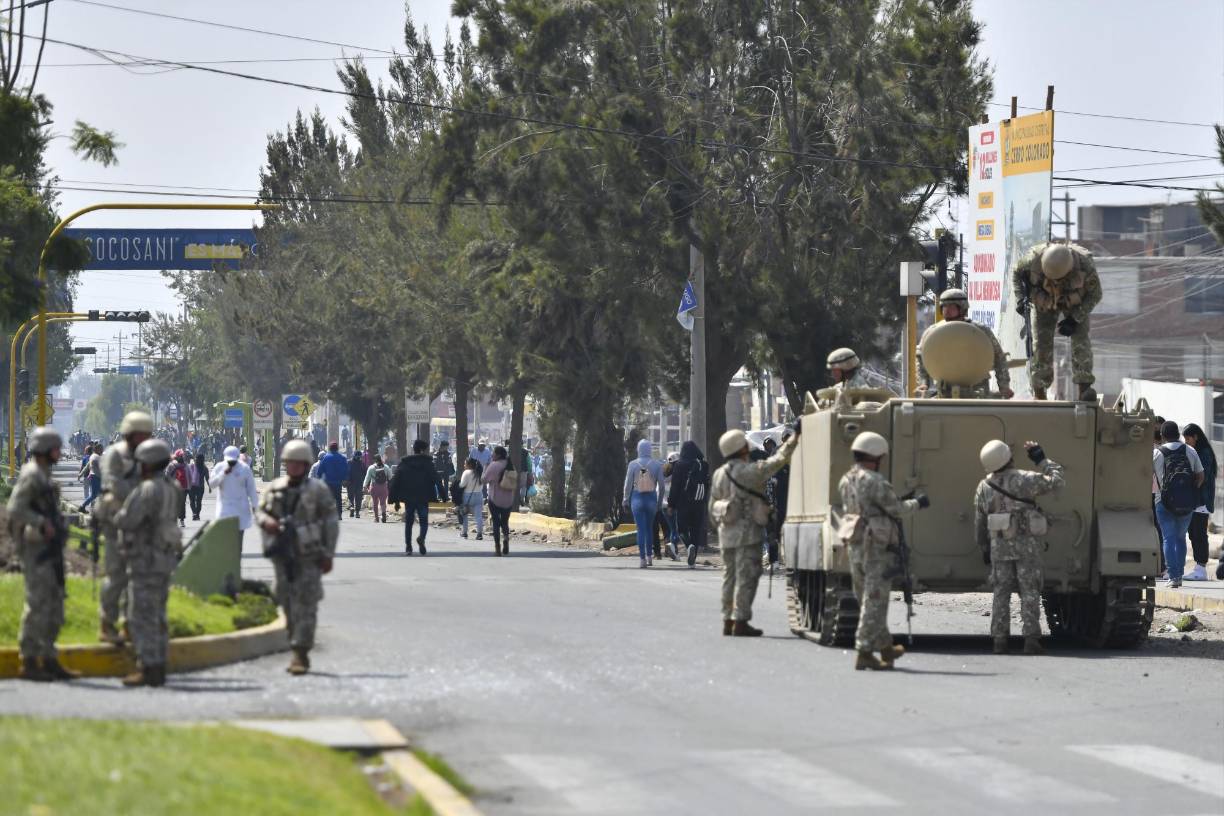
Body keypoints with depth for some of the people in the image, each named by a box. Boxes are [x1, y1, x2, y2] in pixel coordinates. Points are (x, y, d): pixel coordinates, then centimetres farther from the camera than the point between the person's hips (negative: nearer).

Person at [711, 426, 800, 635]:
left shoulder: (719, 474, 9)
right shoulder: (750, 471, -14)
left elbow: (712, 508, 15)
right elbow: (778, 461, -12)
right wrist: (795, 437, -4)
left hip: (727, 533, 8)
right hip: (747, 533, -8)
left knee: (730, 575, 13)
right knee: (746, 576, -5)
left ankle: (728, 620, 17)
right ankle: (740, 621, -8)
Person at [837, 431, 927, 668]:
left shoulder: (846, 481, 10)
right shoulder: (874, 482, -16)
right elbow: (896, 508, -12)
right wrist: (917, 503, 6)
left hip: (853, 544, 9)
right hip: (876, 546, -9)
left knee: (868, 599, 17)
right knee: (874, 600, -4)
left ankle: (885, 646, 29)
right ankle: (864, 653, -6)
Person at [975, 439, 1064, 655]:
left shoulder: (984, 486, 5)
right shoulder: (1024, 480, -9)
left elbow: (979, 522, 10)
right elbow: (1055, 481, -1)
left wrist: (984, 548, 20)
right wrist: (1041, 458, 9)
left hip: (999, 546, 3)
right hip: (1026, 544, -3)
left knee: (1001, 593, 9)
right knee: (1029, 592, -1)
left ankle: (999, 640, 5)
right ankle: (1031, 639, -8)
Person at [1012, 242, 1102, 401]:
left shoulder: (1085, 265, -38)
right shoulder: (1035, 259, -37)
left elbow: (1094, 294, -20)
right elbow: (1017, 272, -12)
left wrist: (1074, 319, -28)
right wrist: (1020, 298, -29)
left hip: (1074, 301, -1)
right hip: (1044, 301, 1)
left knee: (1080, 337, -19)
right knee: (1041, 342, -6)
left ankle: (1084, 389, -19)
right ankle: (1039, 392, 7)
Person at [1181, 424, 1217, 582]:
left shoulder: (1205, 453, -11)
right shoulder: (1193, 453, 17)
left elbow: (1203, 477, -17)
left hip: (1201, 501, -9)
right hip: (1192, 501, 9)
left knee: (1199, 534, -9)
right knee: (1194, 534, 10)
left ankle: (1201, 569, -8)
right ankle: (1198, 567, 13)